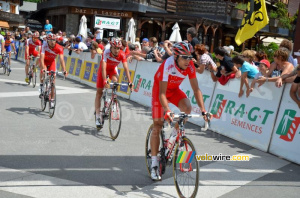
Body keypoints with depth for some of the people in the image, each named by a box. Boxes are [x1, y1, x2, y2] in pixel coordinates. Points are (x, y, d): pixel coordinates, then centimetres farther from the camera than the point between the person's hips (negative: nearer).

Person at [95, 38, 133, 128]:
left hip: (113, 69, 2)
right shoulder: (106, 52, -34)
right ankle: (98, 116, 2)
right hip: (104, 69, -2)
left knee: (116, 81, -30)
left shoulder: (122, 54, -28)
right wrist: (105, 81, -52)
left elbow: (126, 68, -32)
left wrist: (130, 82, -42)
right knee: (99, 92, -2)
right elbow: (103, 68, -41)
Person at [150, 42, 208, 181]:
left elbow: (196, 90, -19)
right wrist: (167, 111, -52)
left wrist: (203, 110, -28)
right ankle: (154, 163, 4)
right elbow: (162, 93, -38)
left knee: (187, 108, -27)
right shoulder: (168, 65, -34)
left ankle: (176, 134, 2)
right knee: (157, 127, -6)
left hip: (175, 89, 4)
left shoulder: (190, 66, -21)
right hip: (160, 90, -4)